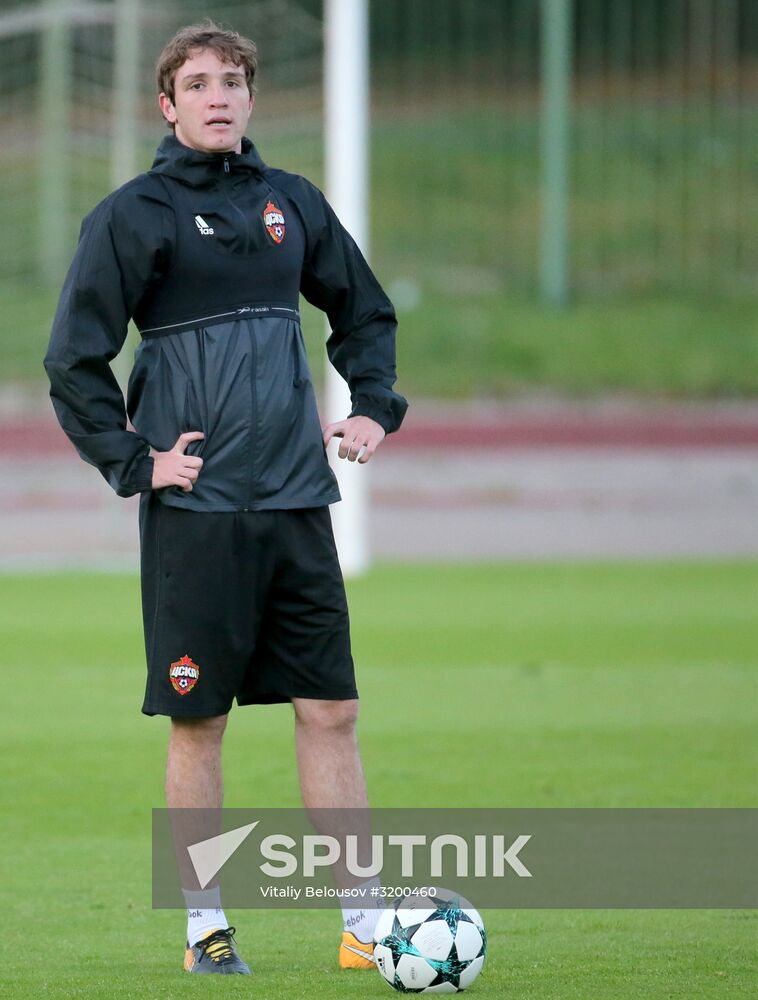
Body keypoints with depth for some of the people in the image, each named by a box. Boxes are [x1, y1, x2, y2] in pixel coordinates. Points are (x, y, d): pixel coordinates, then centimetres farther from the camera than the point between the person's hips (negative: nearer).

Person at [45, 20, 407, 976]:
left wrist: (374, 406, 13)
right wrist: (133, 462, -8)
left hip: (297, 502, 4)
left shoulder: (291, 203, 12)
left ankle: (364, 923, 6)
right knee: (196, 719, -1)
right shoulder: (133, 215, -3)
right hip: (196, 508, -4)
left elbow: (365, 310, 26)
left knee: (330, 710, 2)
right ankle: (205, 926, 8)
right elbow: (73, 361, -3)